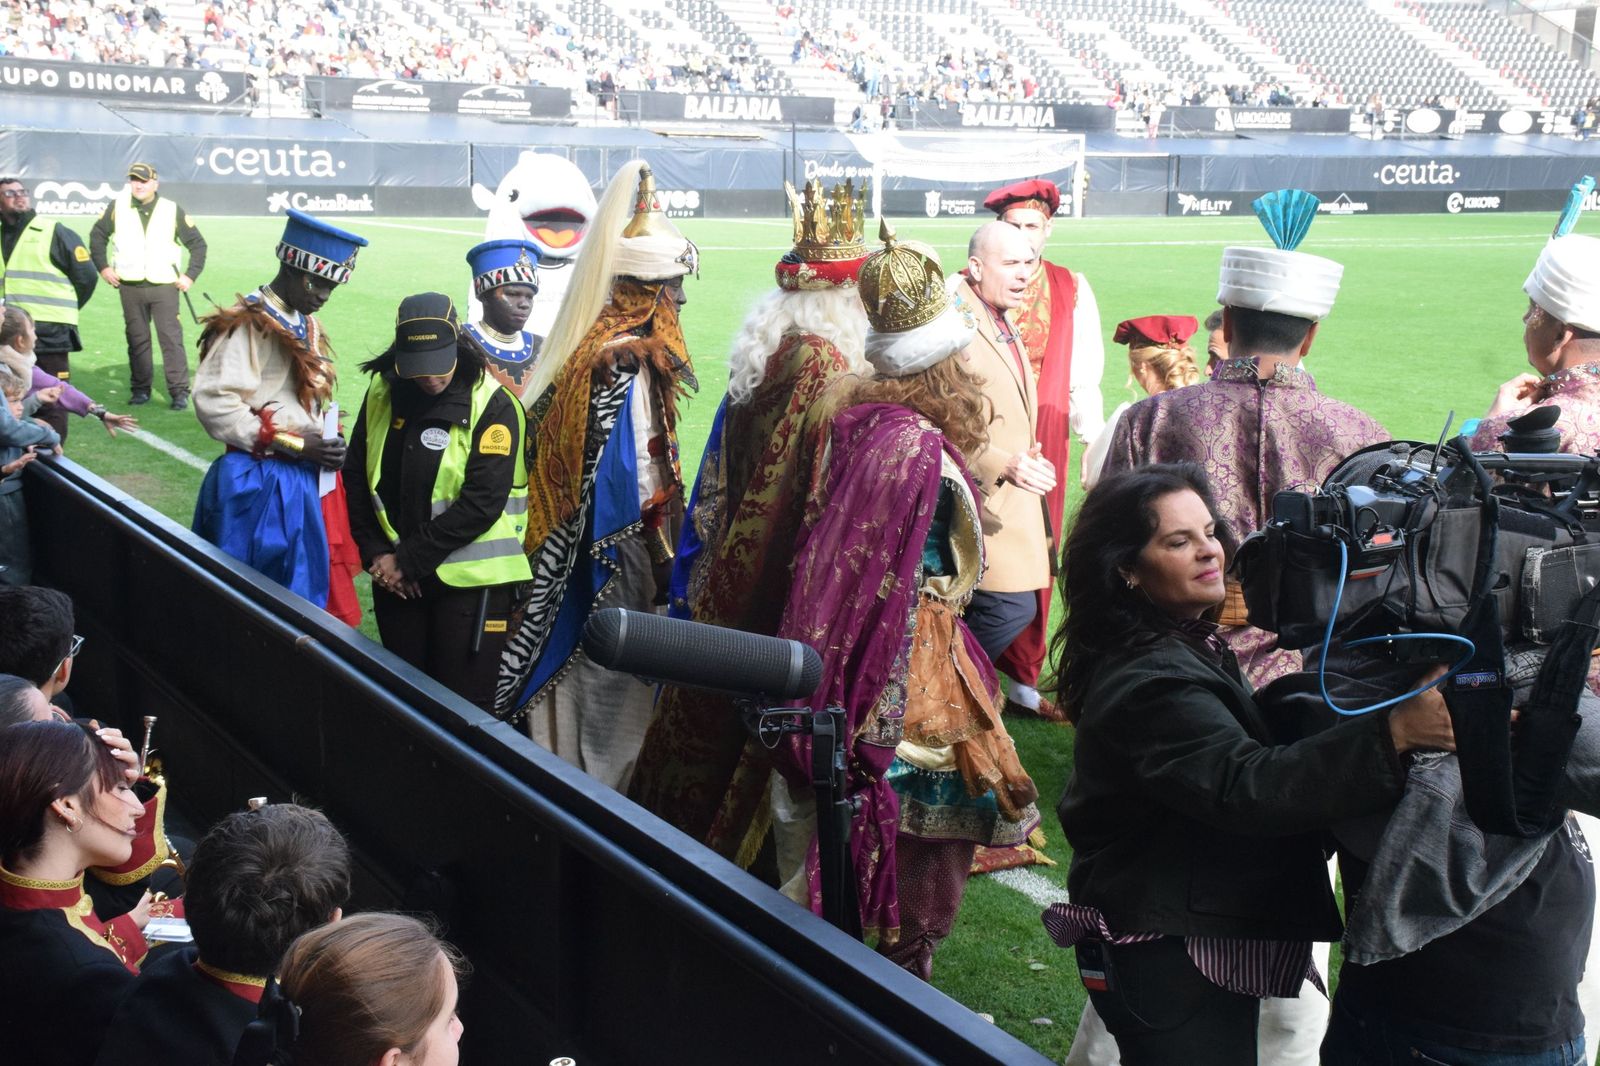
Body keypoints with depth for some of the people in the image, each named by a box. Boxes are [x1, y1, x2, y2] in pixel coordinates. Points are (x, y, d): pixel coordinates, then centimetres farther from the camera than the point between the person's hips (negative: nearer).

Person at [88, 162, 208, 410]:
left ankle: (179, 392, -5)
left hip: (164, 286, -2)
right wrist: (102, 267, 8)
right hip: (130, 287, 2)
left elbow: (197, 244, 7)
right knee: (137, 339, 7)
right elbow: (97, 235, 17)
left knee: (172, 339, -7)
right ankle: (140, 389, 15)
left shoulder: (173, 211, 1)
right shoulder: (117, 208, 4)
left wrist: (191, 275, -1)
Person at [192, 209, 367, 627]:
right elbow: (215, 404, -23)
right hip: (262, 488, -9)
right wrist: (296, 444, -19)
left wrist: (328, 440, 3)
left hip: (307, 482, 9)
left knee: (315, 591, 13)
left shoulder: (307, 326, 13)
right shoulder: (248, 325, -15)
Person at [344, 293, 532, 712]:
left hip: (468, 579, -5)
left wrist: (411, 561, -14)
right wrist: (375, 553, -3)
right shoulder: (382, 393, 3)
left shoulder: (492, 405, -12)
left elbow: (483, 502, -17)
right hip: (394, 575, 5)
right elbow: (357, 477, 9)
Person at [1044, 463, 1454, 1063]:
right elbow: (1246, 788, -37)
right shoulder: (1149, 682, -25)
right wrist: (1394, 732, -43)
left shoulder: (1184, 647, 9)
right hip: (1168, 964, -10)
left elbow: (1234, 739, 23)